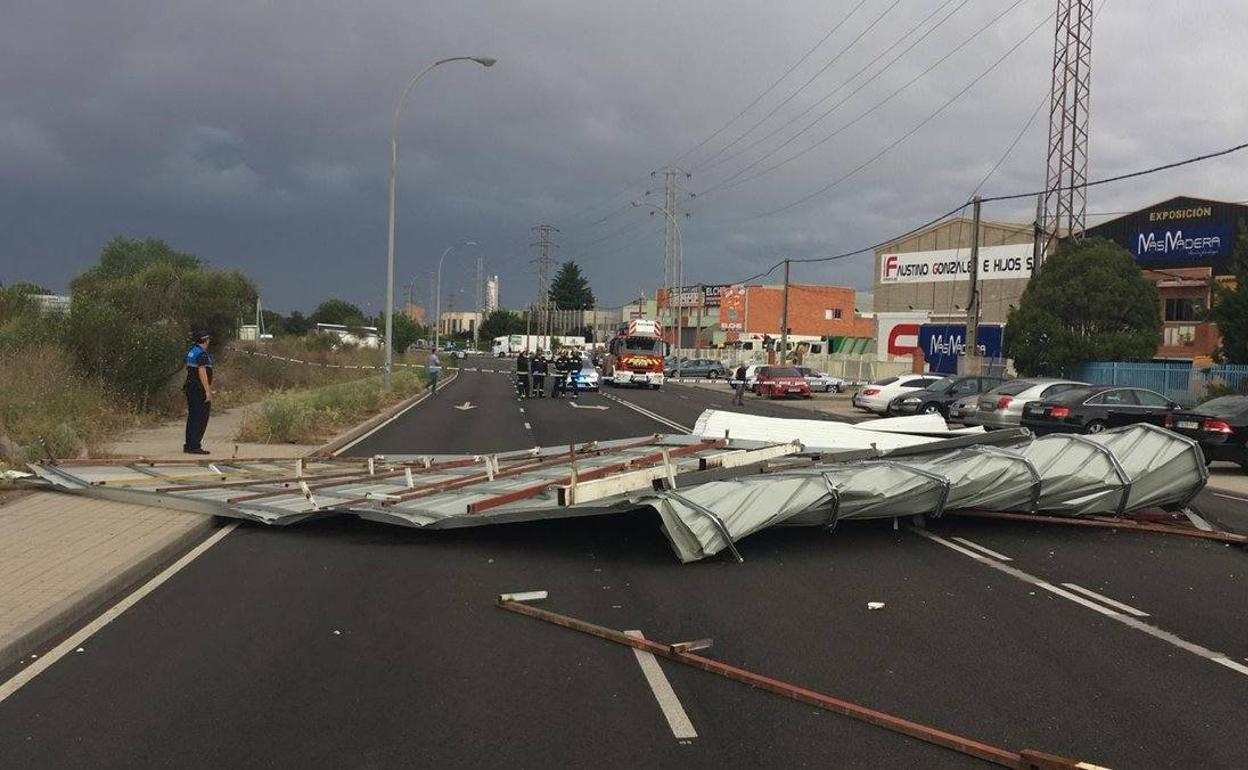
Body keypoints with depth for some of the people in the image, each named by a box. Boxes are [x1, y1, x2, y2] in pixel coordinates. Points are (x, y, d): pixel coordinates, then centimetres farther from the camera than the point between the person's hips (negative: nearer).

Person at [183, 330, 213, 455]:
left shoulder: (191, 352, 15)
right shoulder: (202, 354, -15)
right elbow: (202, 373, -21)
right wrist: (208, 391, -21)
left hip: (190, 388, 10)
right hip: (200, 390, -10)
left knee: (192, 417, 14)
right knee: (201, 418, -7)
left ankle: (189, 444, 18)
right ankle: (194, 446, -8)